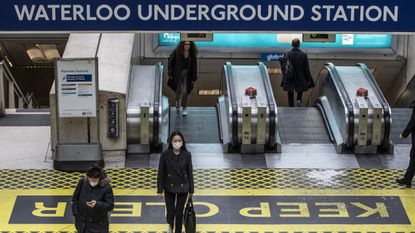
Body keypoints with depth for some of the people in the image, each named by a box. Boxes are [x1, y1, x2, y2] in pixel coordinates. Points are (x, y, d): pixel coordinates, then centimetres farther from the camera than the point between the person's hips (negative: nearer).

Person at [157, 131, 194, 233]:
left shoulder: (187, 154, -5)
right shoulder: (165, 154, -9)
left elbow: (190, 172, 0)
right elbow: (161, 173, -6)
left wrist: (191, 189, 1)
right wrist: (160, 190, -8)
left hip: (183, 187, 1)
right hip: (169, 188, -1)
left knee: (179, 212, 4)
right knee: (171, 212, 1)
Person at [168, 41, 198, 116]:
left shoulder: (192, 54, -6)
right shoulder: (177, 52, -11)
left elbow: (194, 67, 0)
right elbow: (171, 61, -3)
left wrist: (193, 79, -2)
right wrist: (170, 74, -5)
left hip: (187, 75, 0)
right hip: (177, 74, 0)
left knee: (185, 91, -8)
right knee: (178, 90, 12)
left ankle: (184, 108, 8)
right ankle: (177, 101, 46)